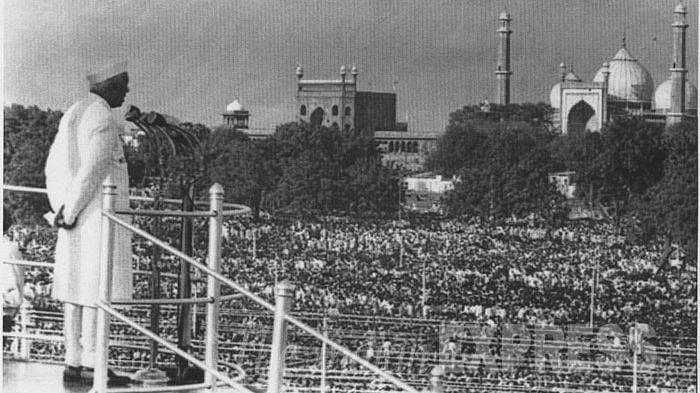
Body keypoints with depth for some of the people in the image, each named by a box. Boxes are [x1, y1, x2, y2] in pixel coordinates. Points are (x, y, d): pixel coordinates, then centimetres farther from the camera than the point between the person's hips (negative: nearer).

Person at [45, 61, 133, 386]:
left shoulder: (73, 114, 16)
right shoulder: (103, 118, -14)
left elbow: (54, 168, 18)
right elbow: (91, 171, -22)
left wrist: (61, 210, 13)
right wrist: (69, 214, -14)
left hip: (76, 224, 9)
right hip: (99, 219, -9)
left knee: (77, 292, 8)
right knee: (97, 292, -7)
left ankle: (74, 363, 9)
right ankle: (91, 365, -8)